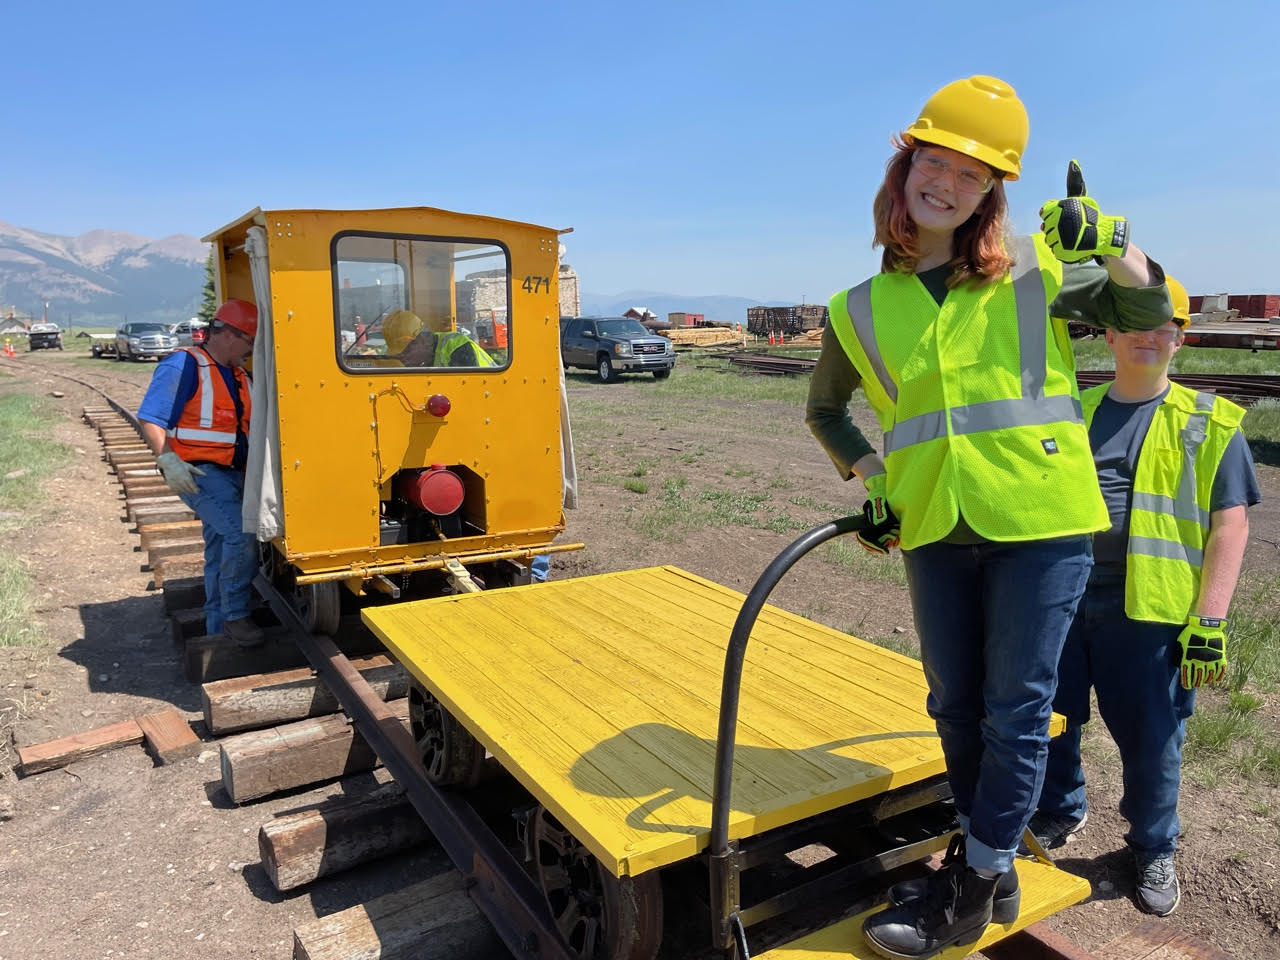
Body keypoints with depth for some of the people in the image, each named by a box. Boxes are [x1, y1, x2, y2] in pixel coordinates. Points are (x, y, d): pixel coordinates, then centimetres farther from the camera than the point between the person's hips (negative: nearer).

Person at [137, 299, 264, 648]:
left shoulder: (238, 375, 14)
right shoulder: (183, 366, -11)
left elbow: (250, 426, 23)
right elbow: (150, 419, -16)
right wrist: (168, 460, -27)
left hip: (231, 475, 9)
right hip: (198, 475, -9)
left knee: (221, 554, 14)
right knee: (241, 533, -24)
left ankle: (219, 630, 25)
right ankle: (235, 615, -11)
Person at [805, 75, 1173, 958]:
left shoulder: (1036, 271, 1)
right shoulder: (863, 310, 6)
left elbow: (1149, 315, 10)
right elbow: (824, 408, 21)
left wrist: (1116, 246, -10)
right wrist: (867, 474, 6)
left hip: (1041, 522, -2)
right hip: (935, 532, 3)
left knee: (1016, 711, 4)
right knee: (957, 710, 14)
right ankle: (990, 868, 36)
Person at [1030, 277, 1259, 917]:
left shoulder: (1209, 424, 2)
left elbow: (1230, 525, -2)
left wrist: (1210, 621, -11)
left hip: (1148, 614, -3)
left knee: (1151, 742, 8)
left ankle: (1153, 850, 34)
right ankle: (1060, 813, 40)